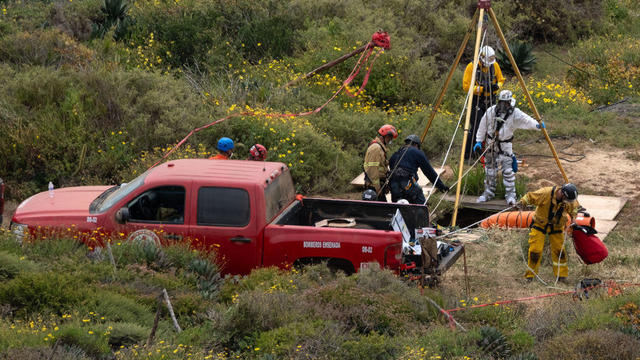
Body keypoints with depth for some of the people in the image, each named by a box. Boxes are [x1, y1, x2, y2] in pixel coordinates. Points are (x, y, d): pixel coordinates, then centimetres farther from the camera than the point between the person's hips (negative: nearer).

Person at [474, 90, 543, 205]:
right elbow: (482, 127, 3)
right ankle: (488, 193, 23)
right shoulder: (491, 111, -6)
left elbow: (526, 120, -29)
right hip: (491, 144, 2)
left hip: (505, 145, -2)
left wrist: (536, 124, -48)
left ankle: (510, 195, 0)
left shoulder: (515, 113, -12)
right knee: (490, 169, 9)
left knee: (508, 170, -9)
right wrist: (479, 141, 2)